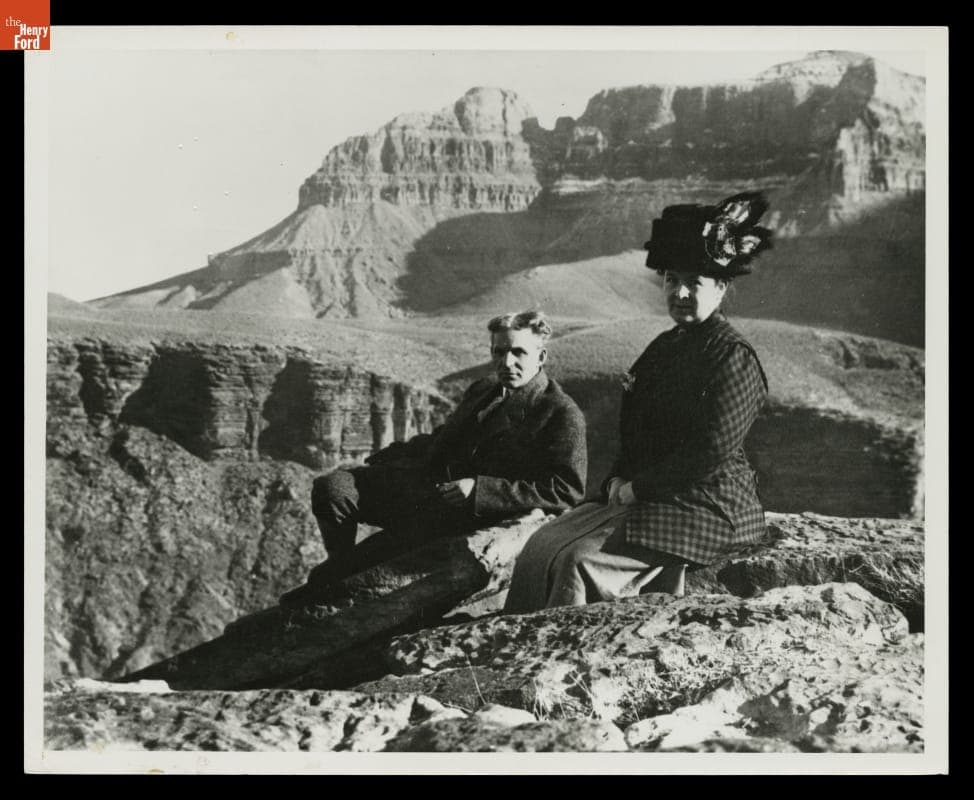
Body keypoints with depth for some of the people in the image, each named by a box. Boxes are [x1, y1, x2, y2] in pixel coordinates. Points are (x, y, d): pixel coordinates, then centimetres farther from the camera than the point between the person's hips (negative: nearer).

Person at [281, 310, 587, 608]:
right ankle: (342, 574, 13)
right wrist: (378, 459, 17)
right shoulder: (481, 391, 19)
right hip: (428, 482, 7)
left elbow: (568, 491, -16)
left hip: (478, 515, -6)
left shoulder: (563, 414, -5)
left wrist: (477, 489, -21)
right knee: (332, 487, -8)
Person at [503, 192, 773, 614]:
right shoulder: (664, 346, 15)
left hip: (706, 508, -8)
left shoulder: (733, 356, -12)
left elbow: (713, 451, -19)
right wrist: (620, 480, 1)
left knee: (580, 561, -23)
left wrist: (638, 487, -14)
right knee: (542, 546, -6)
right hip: (643, 496, 9)